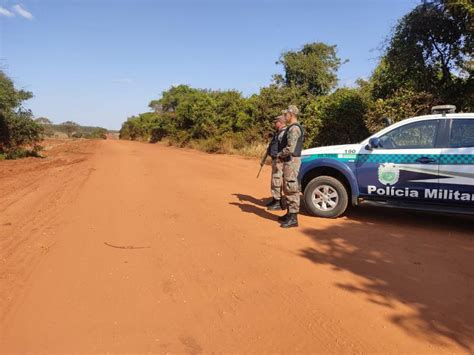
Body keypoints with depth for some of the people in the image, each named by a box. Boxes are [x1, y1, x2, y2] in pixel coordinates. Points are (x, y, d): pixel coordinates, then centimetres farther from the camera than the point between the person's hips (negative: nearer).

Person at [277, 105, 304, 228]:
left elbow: (290, 148, -25)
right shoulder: (292, 127, 17)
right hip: (289, 161, 11)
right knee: (287, 189, 17)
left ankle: (293, 218, -3)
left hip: (292, 161, -11)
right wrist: (282, 156, 11)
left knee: (291, 189, -8)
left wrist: (280, 155, -9)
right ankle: (290, 213, 27)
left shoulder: (294, 128, -16)